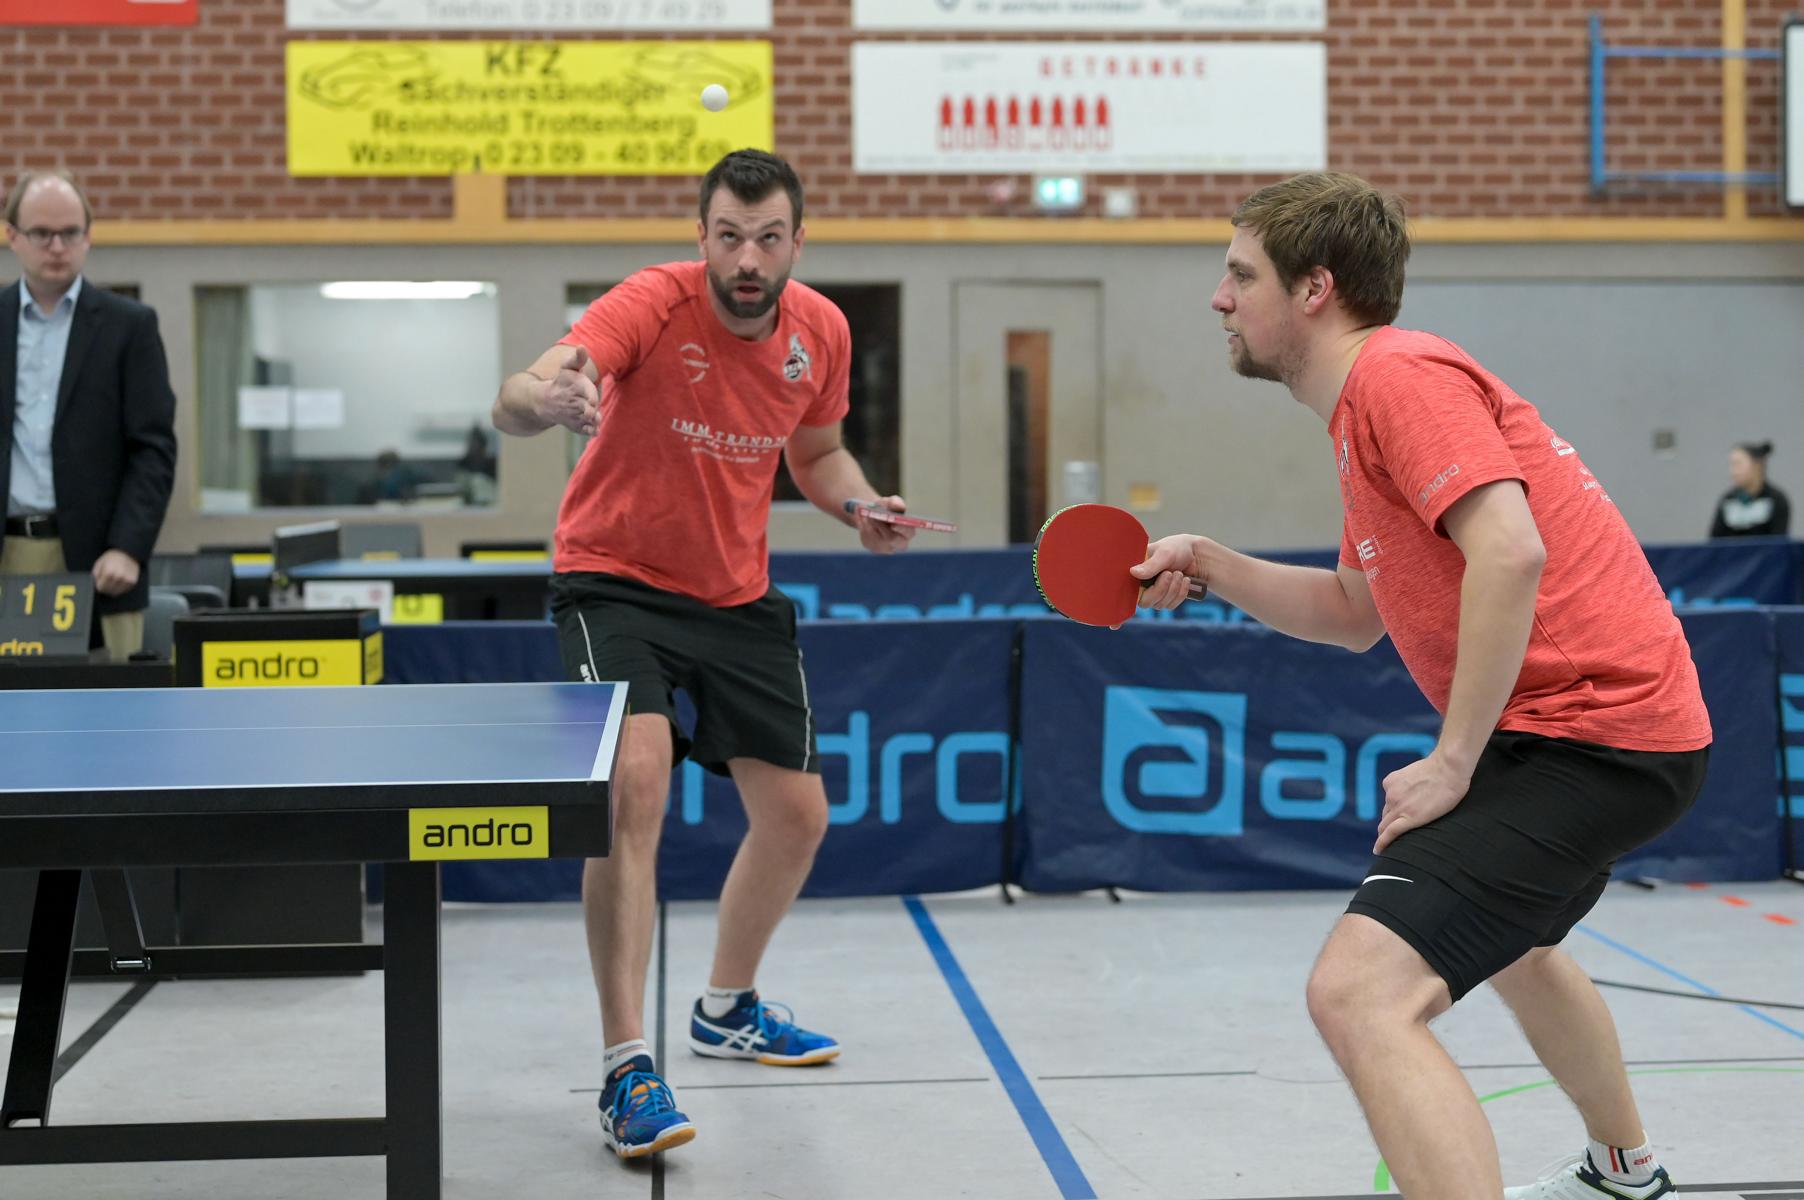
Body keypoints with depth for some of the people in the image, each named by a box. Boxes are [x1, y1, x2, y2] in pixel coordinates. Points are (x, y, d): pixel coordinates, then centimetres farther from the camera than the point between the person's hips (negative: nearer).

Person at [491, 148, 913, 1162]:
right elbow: (517, 403, -38)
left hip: (738, 594, 6)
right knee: (636, 778, -28)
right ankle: (628, 1066, -21)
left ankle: (728, 1009, 37)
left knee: (798, 817, 10)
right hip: (618, 580, -6)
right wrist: (544, 398, -62)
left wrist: (861, 506, -7)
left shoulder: (821, 331, -6)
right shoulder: (654, 305, -23)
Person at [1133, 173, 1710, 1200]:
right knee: (1511, 942, 37)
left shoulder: (1398, 374, -14)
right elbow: (1357, 614, 24)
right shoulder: (1372, 397, 18)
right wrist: (1205, 564, 14)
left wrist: (1452, 762, -23)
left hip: (1589, 734, -11)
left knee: (1361, 993, -24)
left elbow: (1509, 552, -27)